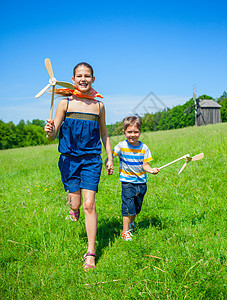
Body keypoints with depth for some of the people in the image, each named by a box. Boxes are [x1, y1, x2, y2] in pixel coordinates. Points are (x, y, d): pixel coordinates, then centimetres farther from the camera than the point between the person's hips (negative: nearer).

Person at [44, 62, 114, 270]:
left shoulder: (98, 105, 5)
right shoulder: (65, 103, -2)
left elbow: (104, 134, 17)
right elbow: (53, 135, -3)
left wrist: (110, 157, 13)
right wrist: (49, 131, -26)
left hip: (91, 159, 1)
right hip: (69, 158, 0)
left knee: (89, 204, -7)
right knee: (76, 204, 3)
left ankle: (91, 253, 2)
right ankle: (72, 205, 44)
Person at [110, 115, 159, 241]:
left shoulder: (144, 148, -3)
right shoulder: (121, 146, -8)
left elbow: (145, 165, -5)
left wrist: (151, 170, -24)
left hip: (141, 181, 3)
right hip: (127, 181, -3)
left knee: (137, 207, 13)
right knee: (128, 204, -12)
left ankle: (131, 222, 42)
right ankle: (125, 231, -3)